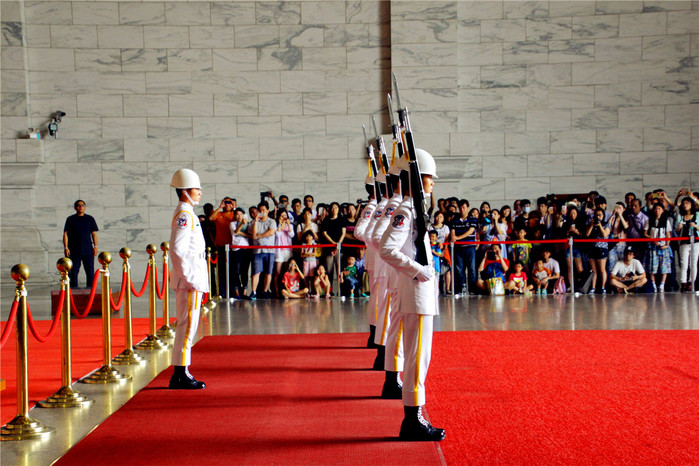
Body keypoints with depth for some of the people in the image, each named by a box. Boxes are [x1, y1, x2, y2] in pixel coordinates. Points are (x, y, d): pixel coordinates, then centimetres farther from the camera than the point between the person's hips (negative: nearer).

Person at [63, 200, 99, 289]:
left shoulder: (90, 219, 10)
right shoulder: (70, 219, 7)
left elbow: (94, 233, 9)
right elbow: (65, 234, 5)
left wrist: (95, 246, -1)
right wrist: (66, 248, -4)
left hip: (88, 250, 1)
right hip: (74, 250, -1)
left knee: (90, 271, -2)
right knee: (73, 271, -1)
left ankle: (90, 287, 5)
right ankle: (73, 287, 6)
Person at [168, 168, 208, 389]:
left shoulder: (187, 215, 17)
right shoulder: (184, 216, -14)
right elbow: (177, 251, -22)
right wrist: (191, 279, -21)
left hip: (192, 281, 10)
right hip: (189, 282, -10)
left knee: (187, 326, 12)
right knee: (187, 325, -7)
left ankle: (180, 375, 17)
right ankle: (181, 374, -3)